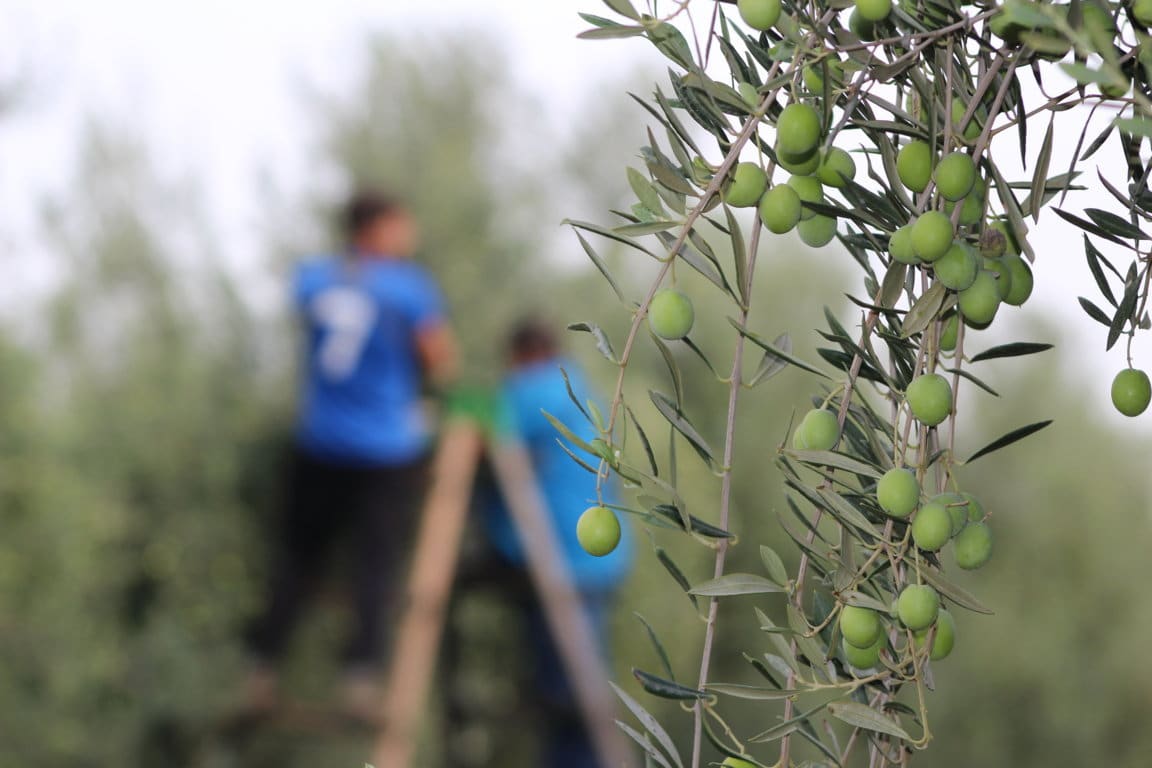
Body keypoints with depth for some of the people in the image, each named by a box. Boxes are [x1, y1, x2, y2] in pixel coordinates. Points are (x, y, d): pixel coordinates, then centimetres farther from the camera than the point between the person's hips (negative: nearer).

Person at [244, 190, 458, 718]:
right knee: (377, 560, 0)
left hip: (319, 442, 4)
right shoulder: (410, 286, -10)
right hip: (390, 449, -4)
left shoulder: (311, 278, 2)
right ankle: (362, 670, -11)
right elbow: (442, 364, -10)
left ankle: (263, 667, 13)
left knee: (298, 554, 14)